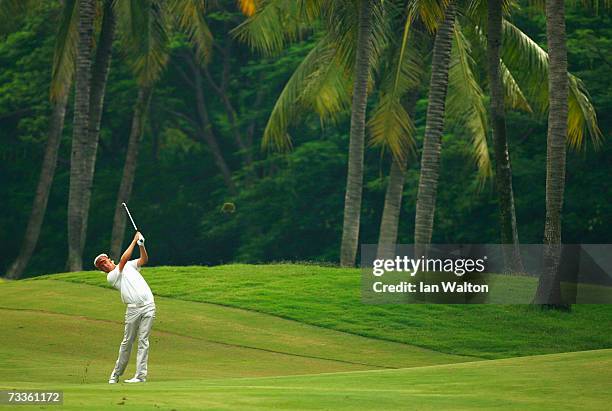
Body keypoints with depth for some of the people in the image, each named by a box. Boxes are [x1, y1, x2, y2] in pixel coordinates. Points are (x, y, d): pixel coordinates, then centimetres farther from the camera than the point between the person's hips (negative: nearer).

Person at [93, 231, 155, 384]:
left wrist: (141, 245, -7)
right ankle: (117, 373, 12)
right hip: (133, 308, -2)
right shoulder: (111, 277, 2)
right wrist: (134, 240, -7)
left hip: (148, 305, 2)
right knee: (127, 341, -1)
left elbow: (144, 259, 10)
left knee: (143, 340, -4)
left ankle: (141, 375, -7)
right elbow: (123, 259, -8)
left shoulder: (129, 266, 20)